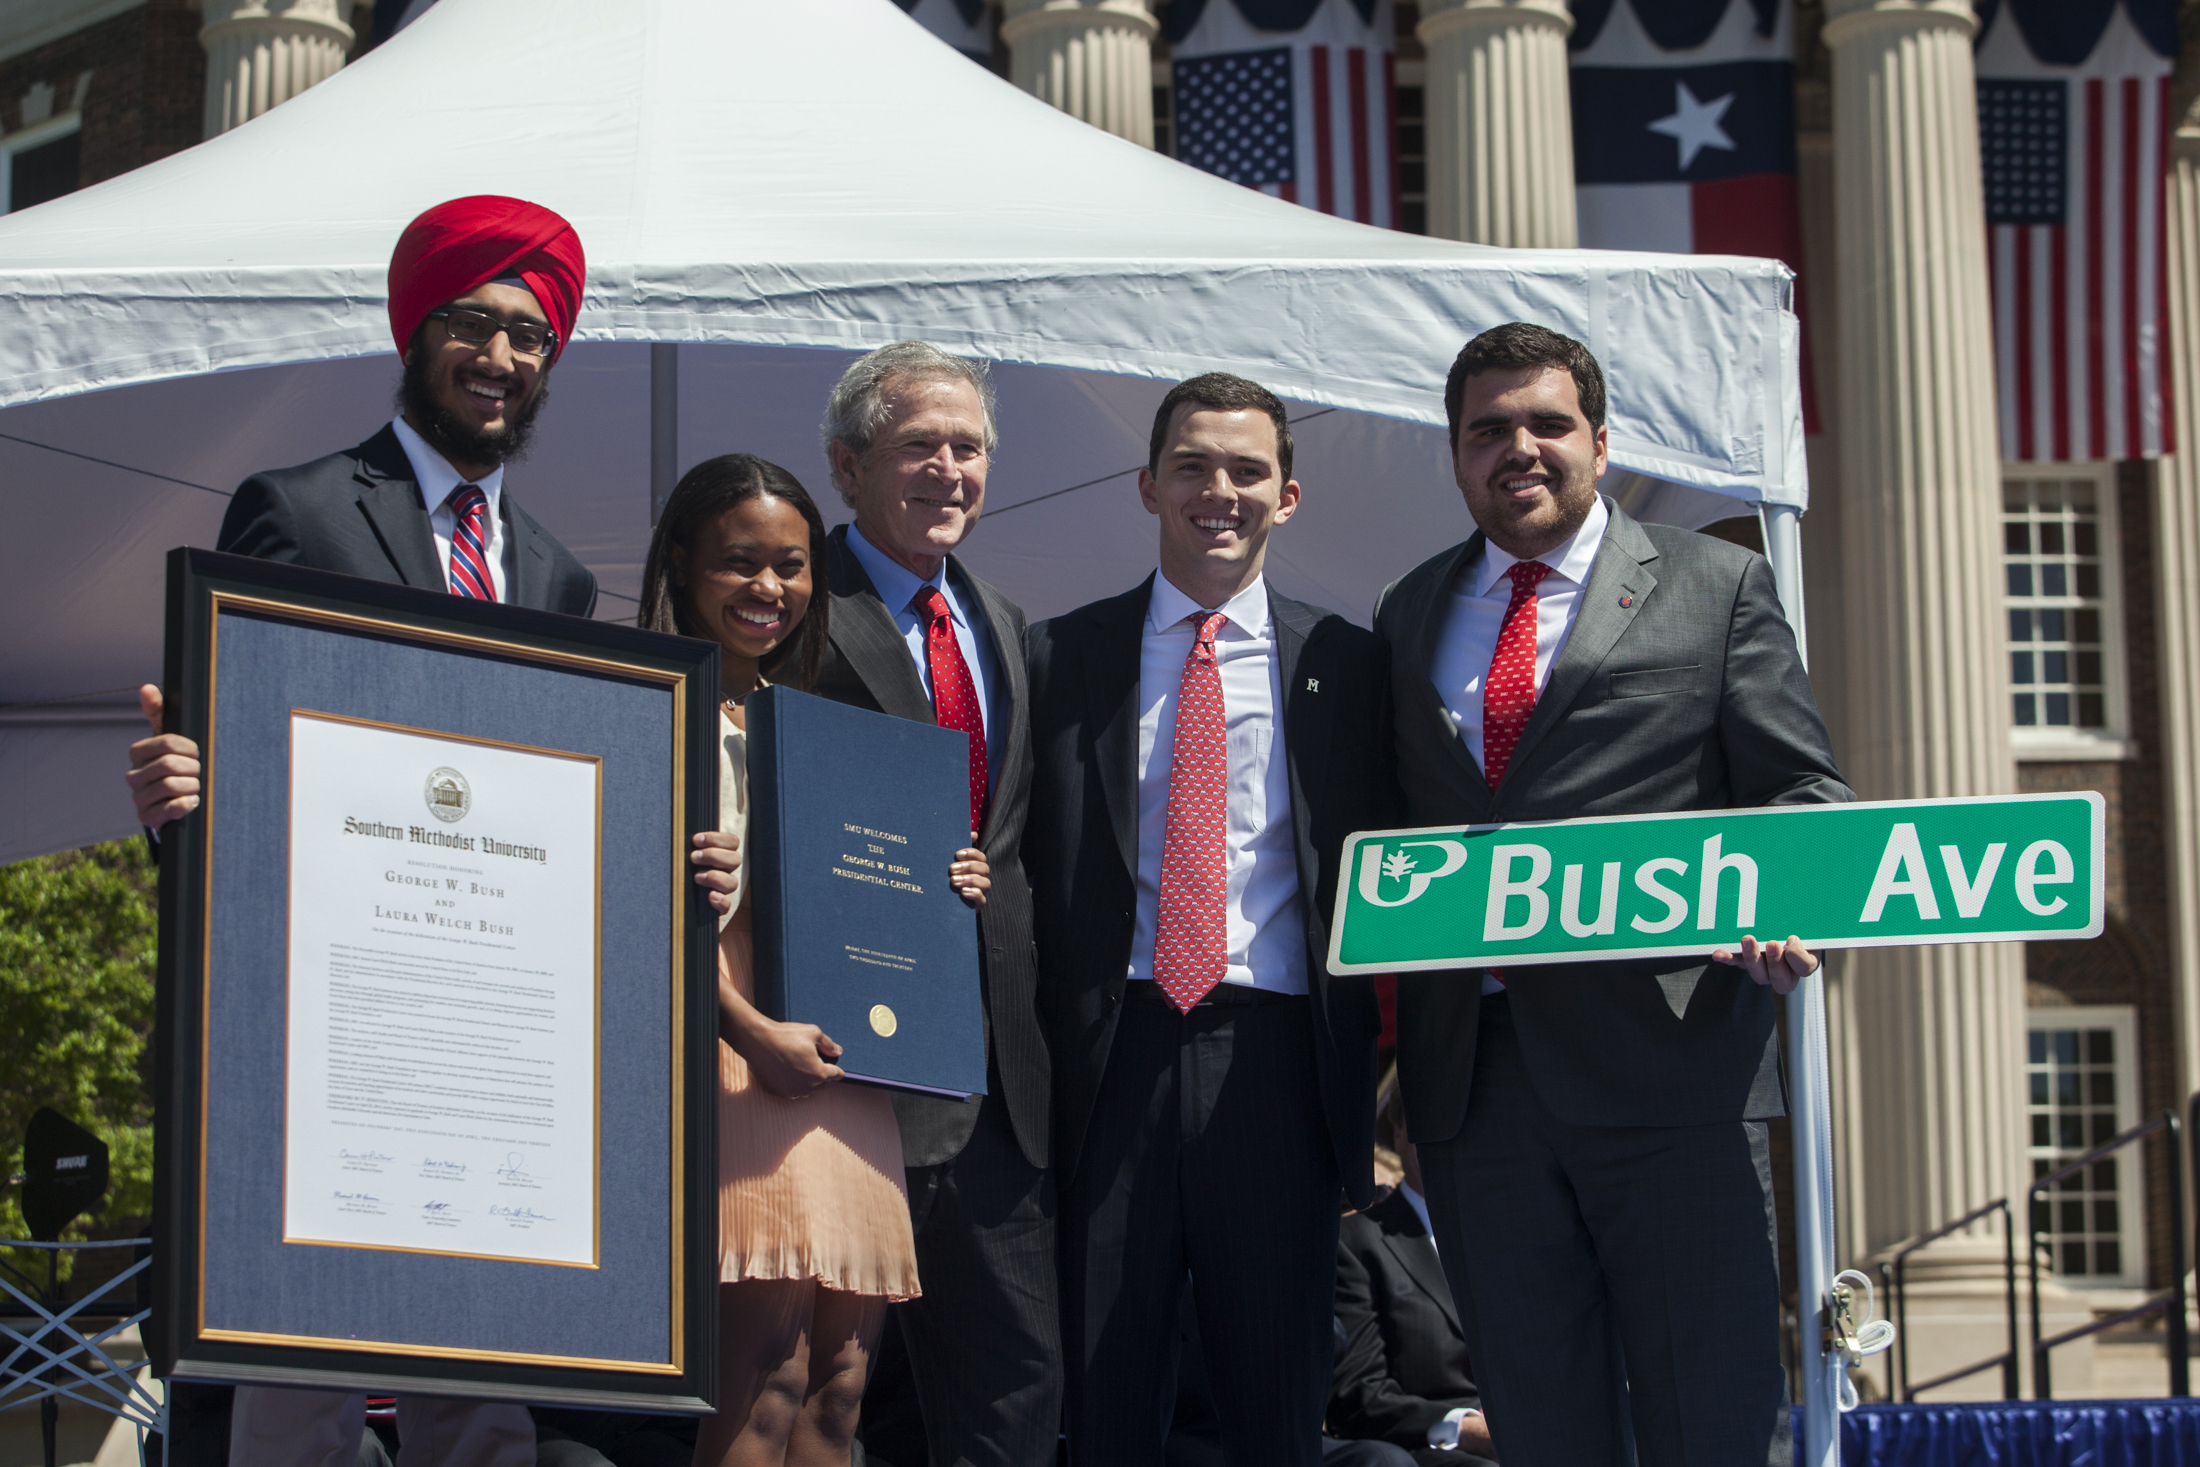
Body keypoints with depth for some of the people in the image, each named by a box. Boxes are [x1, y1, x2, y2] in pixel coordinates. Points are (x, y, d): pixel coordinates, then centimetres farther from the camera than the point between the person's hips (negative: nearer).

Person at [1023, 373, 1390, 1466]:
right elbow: (1032, 862, 9)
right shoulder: (1063, 657, 10)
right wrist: (1041, 1042, -2)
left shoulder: (1339, 664, 10)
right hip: (1112, 1048, 0)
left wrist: (1362, 1050, -2)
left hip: (1275, 1053, 0)